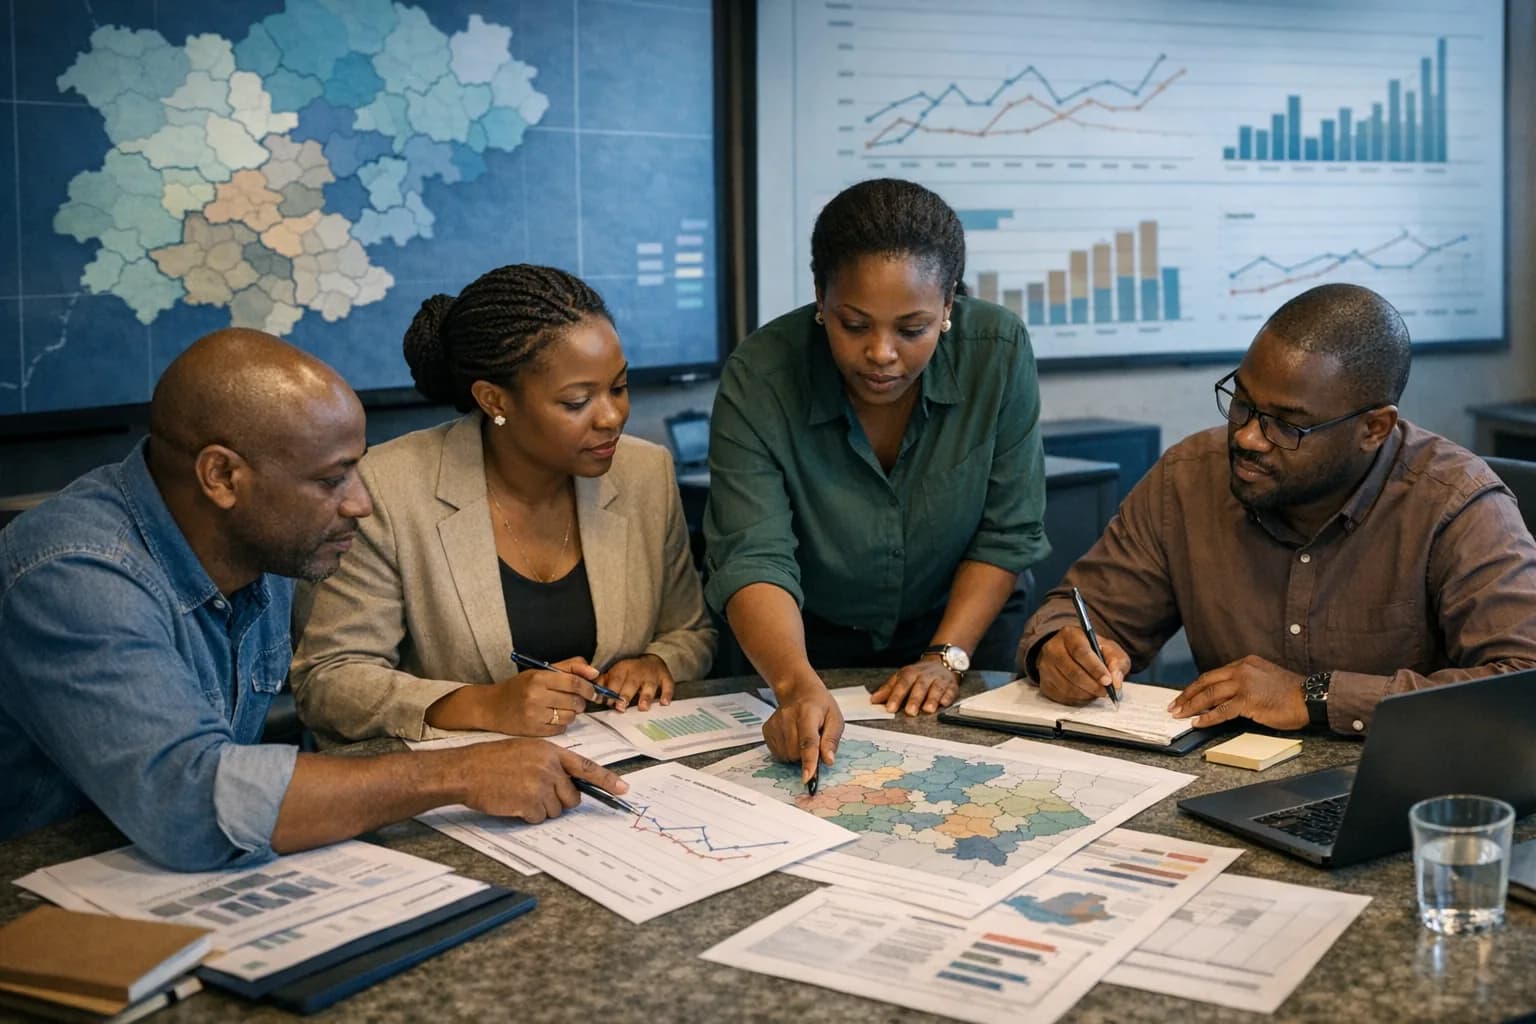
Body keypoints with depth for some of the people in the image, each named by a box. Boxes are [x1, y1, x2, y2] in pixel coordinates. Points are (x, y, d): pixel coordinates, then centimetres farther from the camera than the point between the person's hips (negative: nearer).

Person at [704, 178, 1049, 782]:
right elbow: (753, 559, -28)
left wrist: (947, 656, -17)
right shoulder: (757, 380, -21)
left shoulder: (999, 354, -16)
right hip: (810, 642, 0)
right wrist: (799, 687, -43)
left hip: (960, 625, 1)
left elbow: (1007, 535, -9)